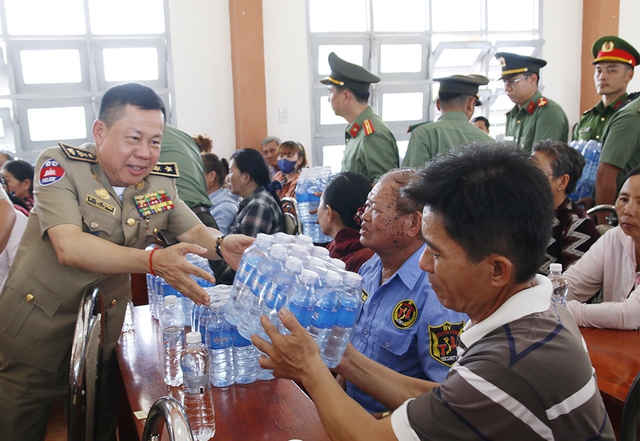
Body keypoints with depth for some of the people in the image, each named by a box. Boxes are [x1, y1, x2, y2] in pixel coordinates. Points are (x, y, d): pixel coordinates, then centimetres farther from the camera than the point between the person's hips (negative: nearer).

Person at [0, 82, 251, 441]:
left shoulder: (162, 183, -3)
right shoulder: (60, 164, -17)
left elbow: (196, 231, 2)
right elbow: (69, 247, -29)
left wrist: (221, 244, -24)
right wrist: (153, 261, -42)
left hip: (103, 333, 4)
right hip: (35, 331, -3)